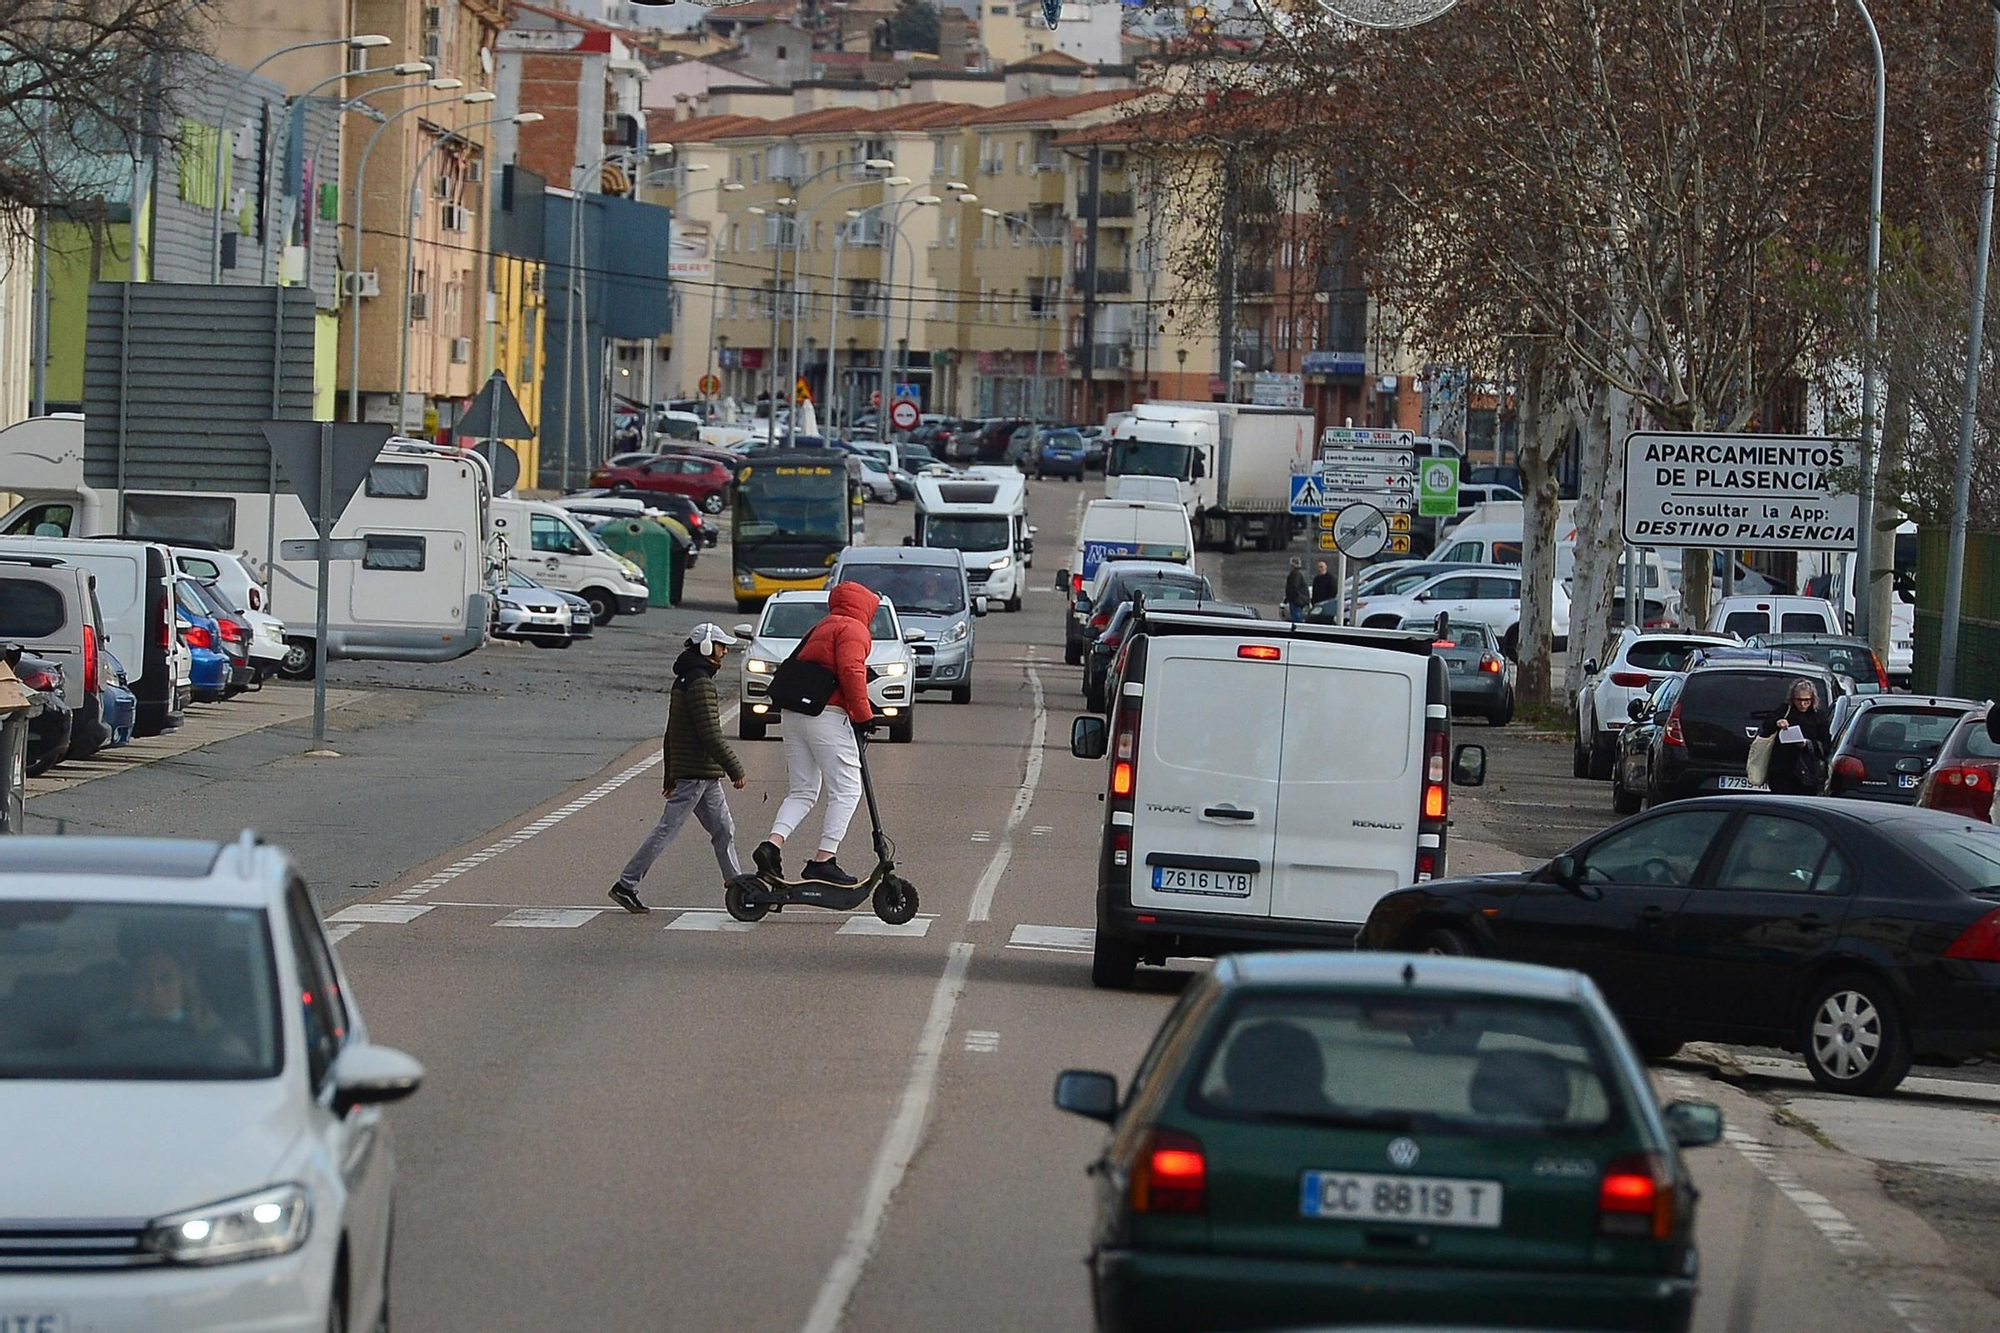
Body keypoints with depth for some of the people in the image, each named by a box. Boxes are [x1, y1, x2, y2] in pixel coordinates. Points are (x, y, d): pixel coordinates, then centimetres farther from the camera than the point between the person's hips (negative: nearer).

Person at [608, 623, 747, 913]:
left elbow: (671, 735, 21)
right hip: (696, 774, -10)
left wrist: (670, 777, 25)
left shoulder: (683, 681, 16)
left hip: (705, 778, 10)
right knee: (666, 830, -7)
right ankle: (625, 886, -5)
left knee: (723, 829, 12)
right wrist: (735, 769, -14)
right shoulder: (700, 683, -15)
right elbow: (711, 734, -20)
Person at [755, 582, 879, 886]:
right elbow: (851, 671, -15)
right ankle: (823, 860, -8)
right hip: (827, 715, -9)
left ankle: (772, 844, -10)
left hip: (793, 714, 9)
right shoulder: (852, 630, -1)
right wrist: (863, 714, -10)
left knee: (802, 792, 12)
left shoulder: (819, 630, 26)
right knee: (846, 791, -3)